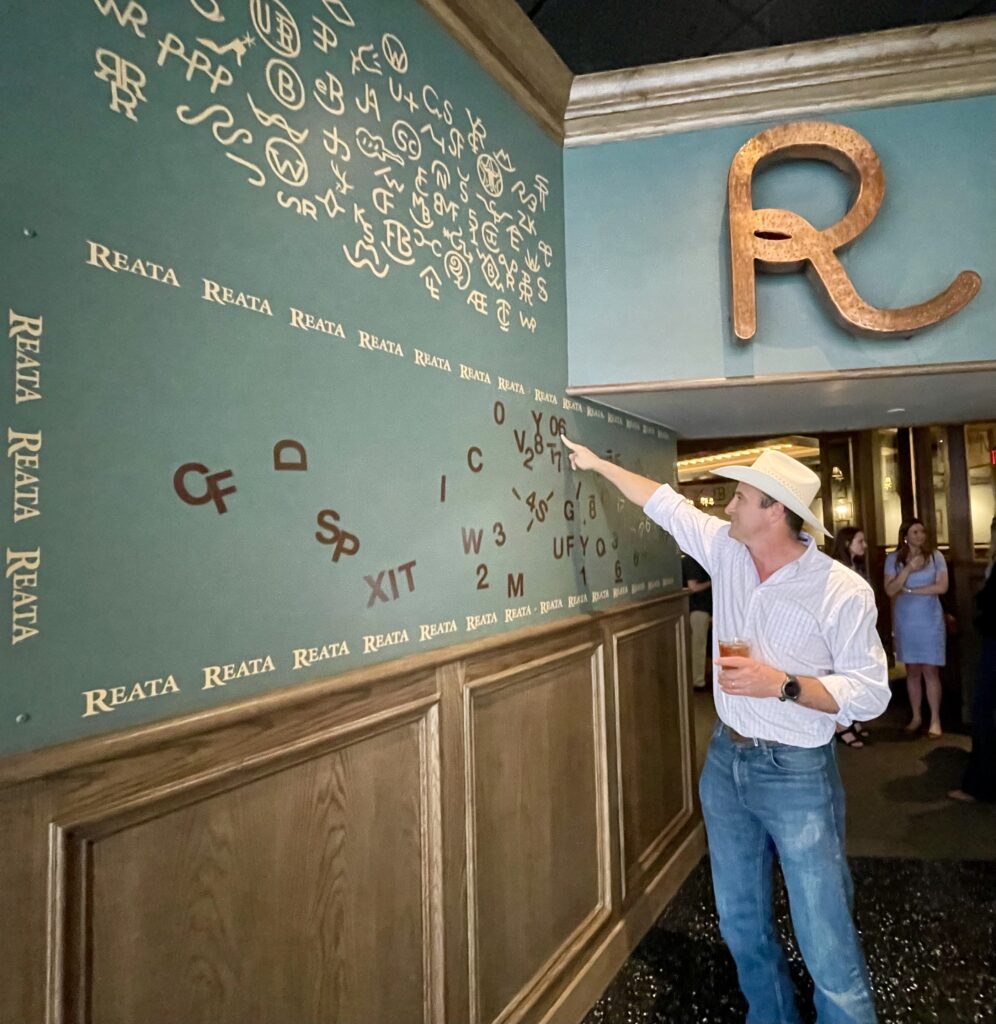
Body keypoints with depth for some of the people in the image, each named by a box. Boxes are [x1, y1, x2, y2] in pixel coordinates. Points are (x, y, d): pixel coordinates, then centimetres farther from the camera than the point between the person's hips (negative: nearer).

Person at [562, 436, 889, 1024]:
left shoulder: (843, 591, -16)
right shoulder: (725, 549, -2)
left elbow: (871, 693, -15)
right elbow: (665, 503, 9)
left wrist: (782, 685, -25)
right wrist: (597, 463, 14)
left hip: (797, 775, -5)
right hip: (726, 760, 5)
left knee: (829, 950, 1)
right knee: (742, 926, 20)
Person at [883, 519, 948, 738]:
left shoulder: (935, 556, -1)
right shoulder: (894, 559, 1)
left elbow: (942, 587, -8)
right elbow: (890, 590, -7)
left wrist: (909, 590, -9)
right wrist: (909, 568, -17)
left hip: (930, 620, -1)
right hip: (905, 621, 1)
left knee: (930, 670, -2)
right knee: (912, 670, 8)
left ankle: (935, 720, 6)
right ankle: (916, 717, 18)